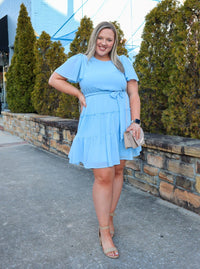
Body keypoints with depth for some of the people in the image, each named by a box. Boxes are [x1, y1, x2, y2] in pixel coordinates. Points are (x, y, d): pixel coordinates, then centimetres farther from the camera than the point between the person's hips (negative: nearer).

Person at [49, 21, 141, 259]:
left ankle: (109, 216, 30)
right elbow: (54, 79, 9)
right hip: (95, 124, -3)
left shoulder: (123, 63, 10)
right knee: (103, 176, -6)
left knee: (117, 172, 10)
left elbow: (133, 93, 4)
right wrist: (79, 94, 0)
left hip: (121, 123, 4)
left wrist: (135, 121, -8)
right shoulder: (81, 61, 6)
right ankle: (104, 233, 7)